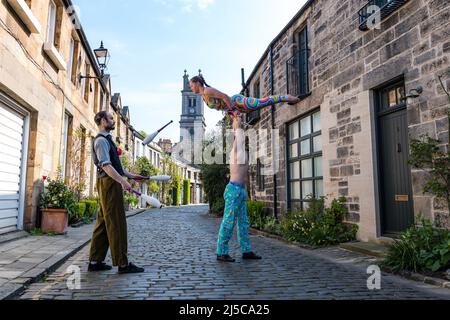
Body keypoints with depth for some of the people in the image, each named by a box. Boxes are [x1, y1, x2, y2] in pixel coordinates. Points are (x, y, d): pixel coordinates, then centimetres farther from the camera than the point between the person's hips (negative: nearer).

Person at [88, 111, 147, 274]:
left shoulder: (106, 140, 22)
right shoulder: (101, 140, -10)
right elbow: (106, 165, -22)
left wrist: (131, 175, 24)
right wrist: (122, 181, -31)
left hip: (111, 183, 11)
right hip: (109, 183, -11)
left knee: (104, 223, 11)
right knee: (116, 223, -8)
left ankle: (95, 262, 18)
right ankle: (123, 263, -4)